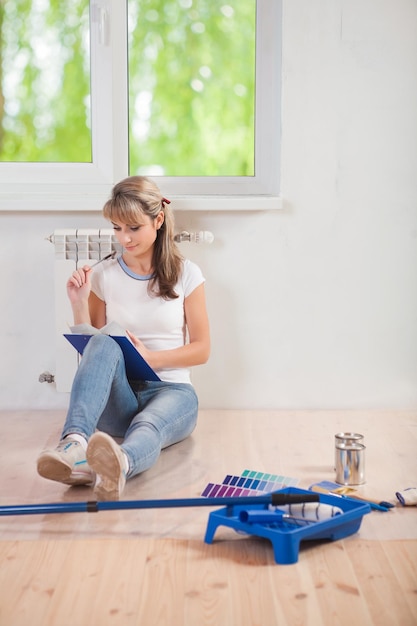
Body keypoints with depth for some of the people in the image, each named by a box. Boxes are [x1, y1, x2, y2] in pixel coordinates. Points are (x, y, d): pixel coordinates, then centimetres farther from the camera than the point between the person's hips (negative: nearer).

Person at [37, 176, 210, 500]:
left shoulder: (185, 273, 3)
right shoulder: (103, 276, 6)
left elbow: (201, 349, 3)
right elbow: (89, 350, 9)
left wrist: (150, 358, -13)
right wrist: (79, 302, -7)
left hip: (171, 390, -1)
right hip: (118, 399, 1)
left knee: (148, 426, -38)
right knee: (104, 343, -33)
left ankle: (119, 466, -74)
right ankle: (74, 444, -56)